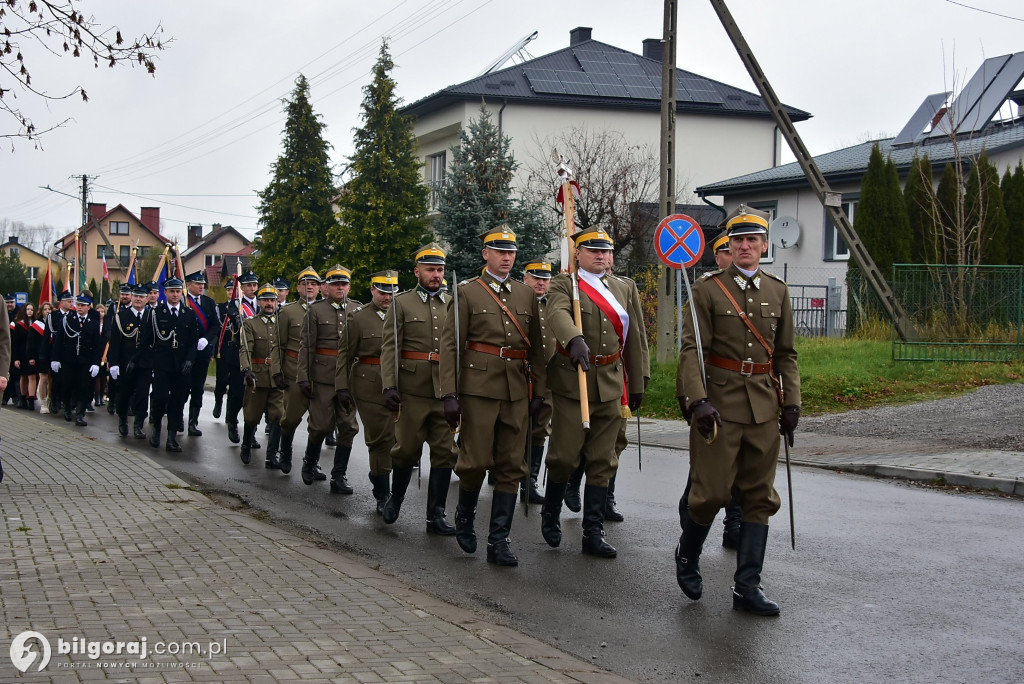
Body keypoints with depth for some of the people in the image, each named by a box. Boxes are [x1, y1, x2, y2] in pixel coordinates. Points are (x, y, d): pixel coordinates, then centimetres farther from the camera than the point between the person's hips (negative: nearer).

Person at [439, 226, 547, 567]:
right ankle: (465, 514, 25)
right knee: (476, 460, -5)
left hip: (517, 390, 4)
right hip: (479, 386, -4)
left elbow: (536, 346, 16)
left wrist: (539, 390, 9)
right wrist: (449, 394, -10)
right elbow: (450, 345, -3)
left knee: (511, 467, 2)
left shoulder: (527, 295, 14)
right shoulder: (467, 292, 1)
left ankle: (499, 541, 9)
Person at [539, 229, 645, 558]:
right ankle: (550, 513, 24)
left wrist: (636, 384, 18)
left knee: (603, 462, 6)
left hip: (611, 384, 5)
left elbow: (632, 339, 18)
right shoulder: (563, 284, -2)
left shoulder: (622, 289, 15)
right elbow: (558, 313, -25)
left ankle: (593, 532, 12)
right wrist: (575, 340, -46)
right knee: (565, 456, -1)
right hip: (572, 382, -5)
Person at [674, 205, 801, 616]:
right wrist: (698, 400, -20)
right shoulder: (708, 290, -2)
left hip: (764, 408, 4)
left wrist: (791, 403, 6)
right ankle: (688, 553, 26)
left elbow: (786, 354, 15)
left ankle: (747, 587, 11)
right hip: (720, 403, -4)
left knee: (759, 498, 4)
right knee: (713, 492, -4)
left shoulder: (778, 292, 11)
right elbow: (691, 350, -8)